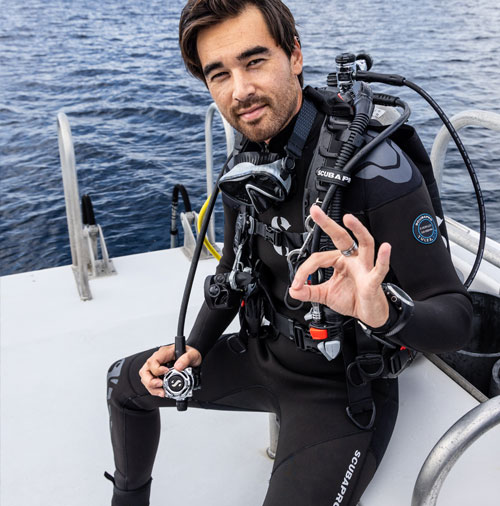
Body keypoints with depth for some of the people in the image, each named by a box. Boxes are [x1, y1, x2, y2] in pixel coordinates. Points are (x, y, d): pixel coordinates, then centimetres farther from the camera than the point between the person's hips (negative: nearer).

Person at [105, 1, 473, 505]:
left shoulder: (377, 170, -28)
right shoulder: (245, 161, -5)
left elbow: (454, 317, -26)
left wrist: (384, 312, -47)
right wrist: (196, 347, 0)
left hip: (340, 386, -6)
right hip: (262, 353, 7)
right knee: (125, 381, 17)